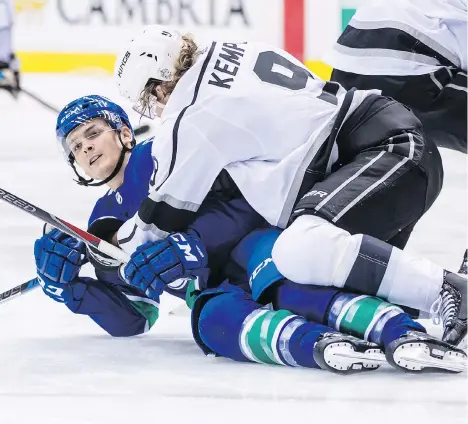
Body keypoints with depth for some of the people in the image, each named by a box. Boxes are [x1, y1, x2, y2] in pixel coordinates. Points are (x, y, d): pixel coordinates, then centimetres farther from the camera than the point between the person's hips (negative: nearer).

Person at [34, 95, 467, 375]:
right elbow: (133, 319, 18)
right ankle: (318, 345, -63)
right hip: (218, 290, 4)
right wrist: (70, 286, 2)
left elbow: (247, 202, -9)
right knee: (213, 320, -33)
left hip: (254, 247, -4)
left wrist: (186, 244, -22)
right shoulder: (102, 228, 21)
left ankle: (404, 333, -61)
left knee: (283, 286, -39)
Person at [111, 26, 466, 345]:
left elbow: (166, 215, 6)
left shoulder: (192, 117, -7)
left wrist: (121, 240, 27)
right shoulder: (238, 53, 16)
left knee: (302, 251, -28)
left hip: (391, 154, -10)